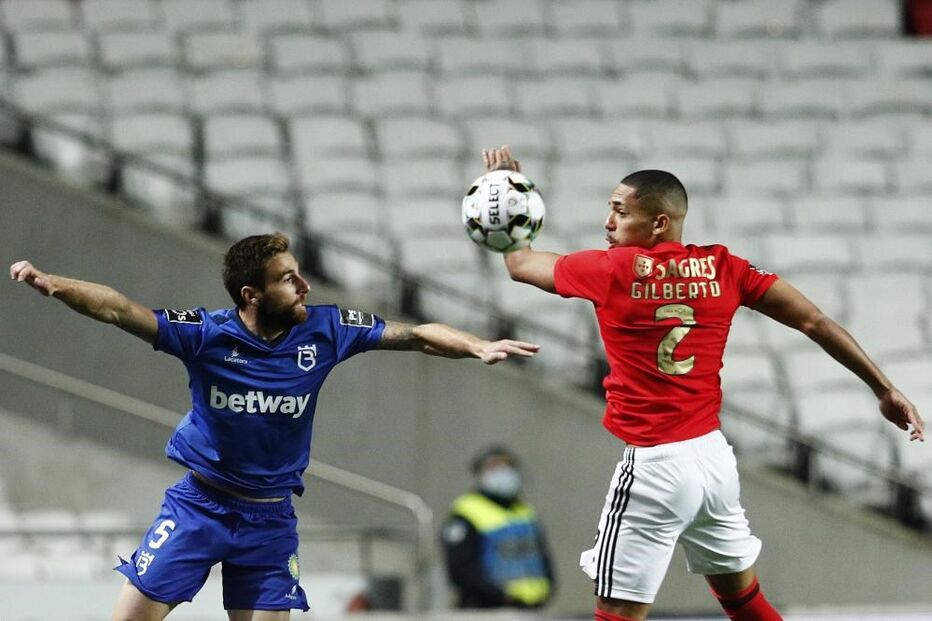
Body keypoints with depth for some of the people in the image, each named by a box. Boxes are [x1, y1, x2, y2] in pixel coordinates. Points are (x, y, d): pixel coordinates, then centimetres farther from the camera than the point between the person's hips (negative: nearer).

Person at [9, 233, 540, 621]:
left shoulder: (325, 331, -8)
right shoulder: (207, 335, -16)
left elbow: (416, 336, -2)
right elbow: (119, 310, -25)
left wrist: (479, 347, -15)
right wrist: (49, 284, -40)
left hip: (270, 516, 2)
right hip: (200, 503, -2)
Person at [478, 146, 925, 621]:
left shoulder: (613, 270, -7)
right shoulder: (721, 267, 3)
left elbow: (520, 265, 8)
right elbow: (813, 321, 4)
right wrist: (883, 389, 10)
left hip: (655, 467, -6)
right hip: (714, 457, 6)